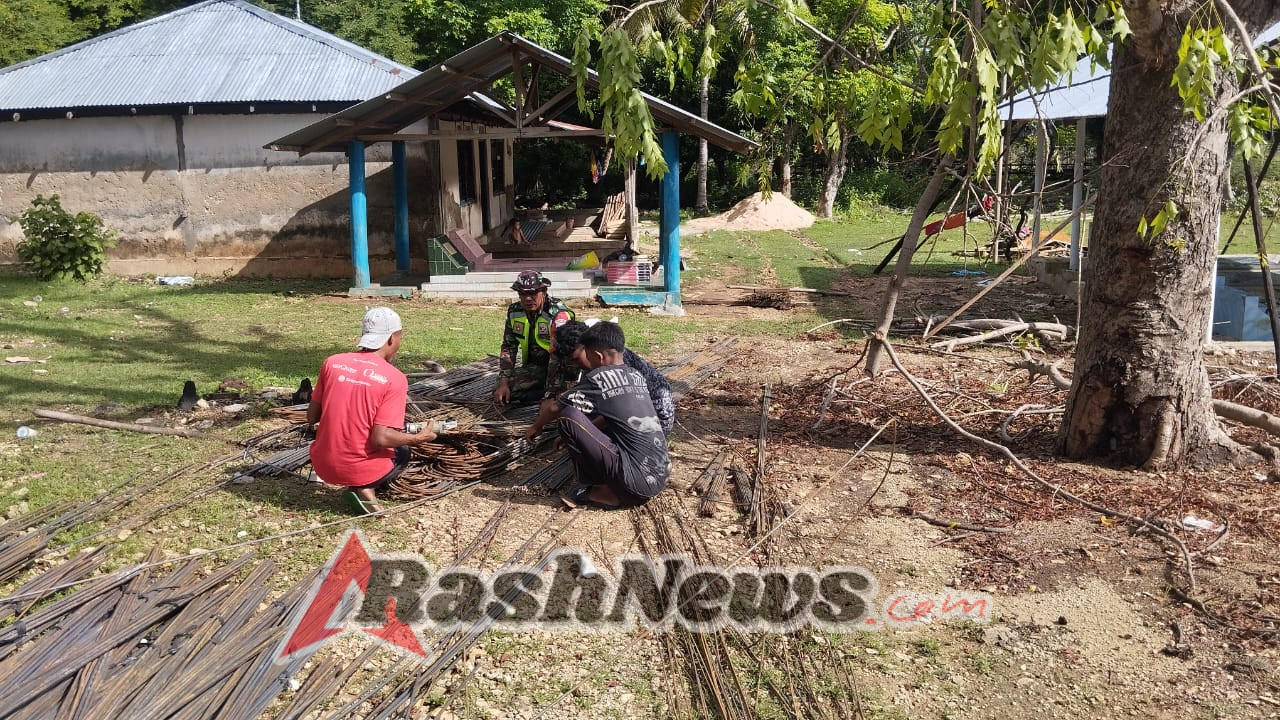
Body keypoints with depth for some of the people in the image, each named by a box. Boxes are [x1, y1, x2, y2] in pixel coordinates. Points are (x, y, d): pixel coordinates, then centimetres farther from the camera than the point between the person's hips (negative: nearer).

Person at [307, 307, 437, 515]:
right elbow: (380, 438, -18)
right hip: (360, 471, -5)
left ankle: (360, 486, 9)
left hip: (322, 466, 5)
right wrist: (419, 438, -3)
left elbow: (311, 418, 4)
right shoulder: (395, 379, -14)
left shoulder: (332, 362, -1)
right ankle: (365, 489, 1)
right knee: (402, 451, 27)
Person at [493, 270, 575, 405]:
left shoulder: (557, 314, -25)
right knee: (500, 392, -9)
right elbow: (508, 348, 5)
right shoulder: (514, 312, -1)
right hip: (534, 366, 7)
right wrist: (503, 383, -5)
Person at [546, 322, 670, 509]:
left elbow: (555, 408, -1)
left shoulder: (599, 377, -8)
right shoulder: (637, 377, 13)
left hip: (636, 481, -9)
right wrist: (576, 435, 31)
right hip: (661, 478, 9)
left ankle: (592, 490, 3)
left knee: (568, 416, -8)